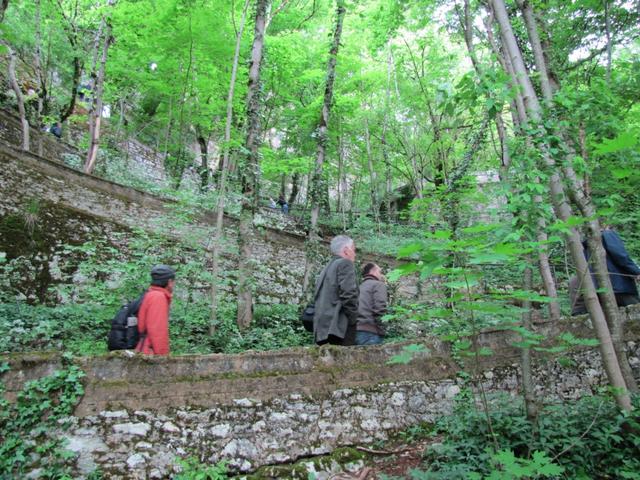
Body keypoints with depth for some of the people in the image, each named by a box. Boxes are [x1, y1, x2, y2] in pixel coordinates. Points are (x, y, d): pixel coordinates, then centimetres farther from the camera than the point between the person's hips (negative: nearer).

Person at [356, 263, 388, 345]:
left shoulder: (358, 287, 25)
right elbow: (380, 309, -11)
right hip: (370, 332, -7)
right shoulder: (378, 284, 5)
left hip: (355, 332, 7)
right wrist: (382, 332, -7)